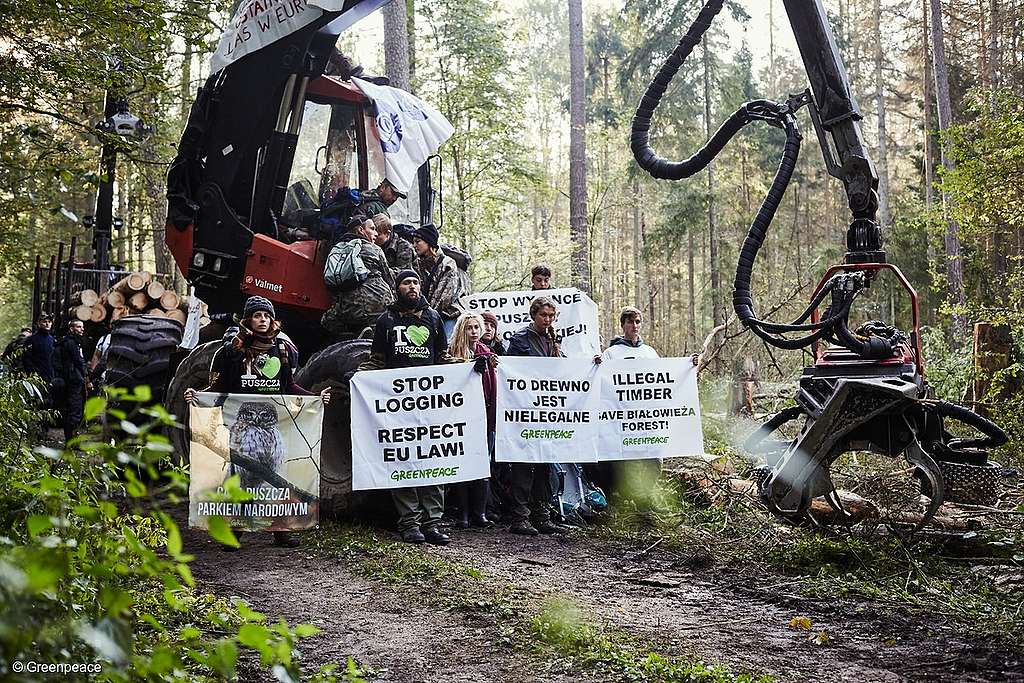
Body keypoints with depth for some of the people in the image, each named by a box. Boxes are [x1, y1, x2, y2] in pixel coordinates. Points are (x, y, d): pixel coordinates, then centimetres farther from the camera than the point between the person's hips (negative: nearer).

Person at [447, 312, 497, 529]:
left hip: (484, 415, 4)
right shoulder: (453, 353, -1)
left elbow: (494, 386, 12)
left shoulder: (487, 353, 12)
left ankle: (479, 513, 11)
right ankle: (463, 514, 8)